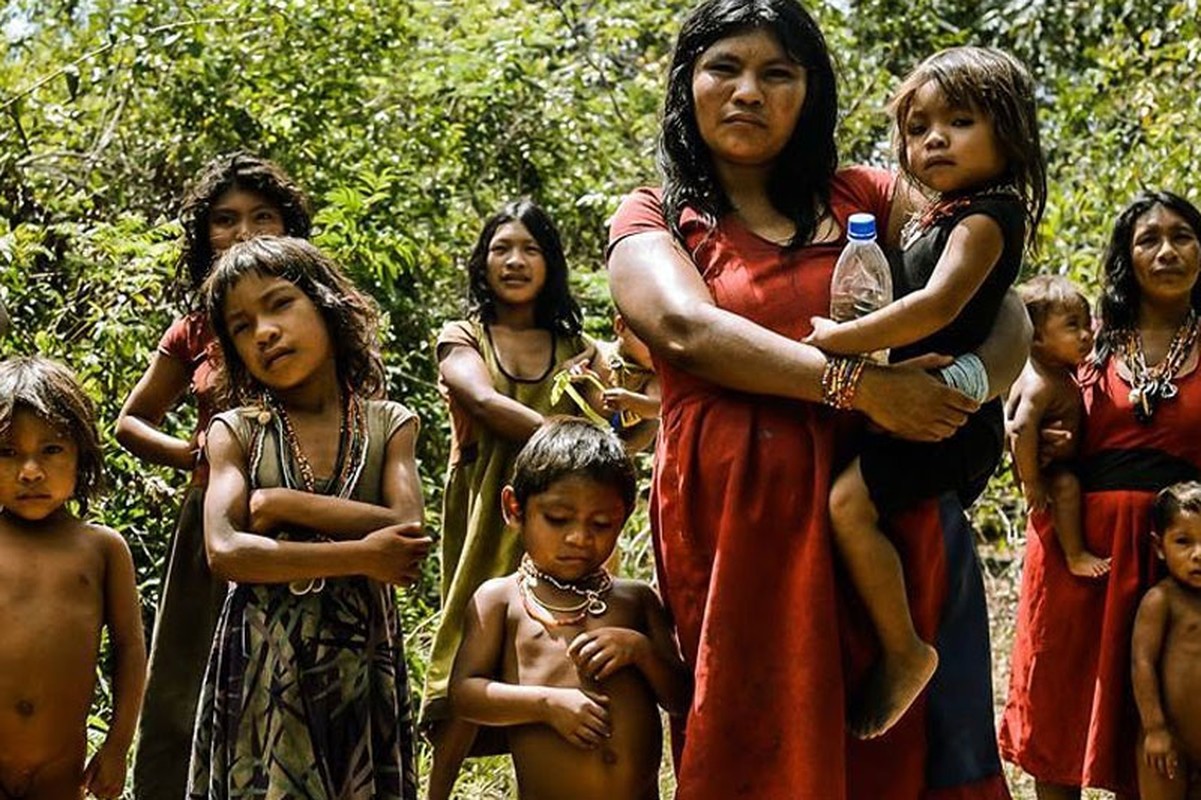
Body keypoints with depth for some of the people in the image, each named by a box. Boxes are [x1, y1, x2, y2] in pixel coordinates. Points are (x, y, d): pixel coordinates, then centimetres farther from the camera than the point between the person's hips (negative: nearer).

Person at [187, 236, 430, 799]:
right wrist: (360, 556, -16)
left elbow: (407, 534, -11)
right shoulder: (237, 432, 1)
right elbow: (225, 552, -13)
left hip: (361, 660, 1)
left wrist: (284, 504, -13)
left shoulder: (390, 425, 4)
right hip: (262, 662, -1)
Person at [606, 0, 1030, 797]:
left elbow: (1004, 307, 6)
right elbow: (686, 328, -12)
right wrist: (858, 385, -21)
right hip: (737, 519, -2)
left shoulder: (868, 196, 14)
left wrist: (964, 390, -16)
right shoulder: (652, 219, 9)